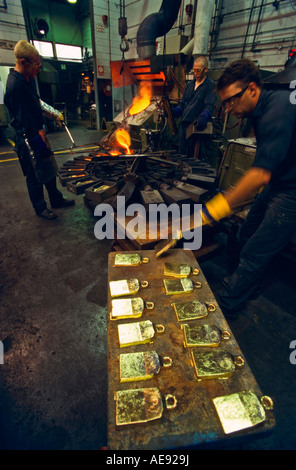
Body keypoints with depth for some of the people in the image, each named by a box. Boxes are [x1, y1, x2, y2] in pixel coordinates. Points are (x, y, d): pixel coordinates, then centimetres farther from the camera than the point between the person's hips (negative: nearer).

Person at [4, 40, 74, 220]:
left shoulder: (28, 79, 10)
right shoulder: (15, 85, -20)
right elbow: (23, 119, -22)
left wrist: (54, 113, 17)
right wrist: (39, 140, -20)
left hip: (39, 133, 10)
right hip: (29, 138, -10)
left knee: (50, 169, 17)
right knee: (36, 175, 1)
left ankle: (56, 199, 33)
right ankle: (40, 208, 17)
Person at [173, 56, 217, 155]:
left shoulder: (211, 85, 1)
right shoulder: (190, 85, 22)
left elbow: (209, 106, -12)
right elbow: (182, 104, 20)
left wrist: (203, 118, -33)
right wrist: (173, 112, -1)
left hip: (196, 126, -6)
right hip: (184, 125, 6)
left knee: (193, 156, -8)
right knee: (182, 154, 7)